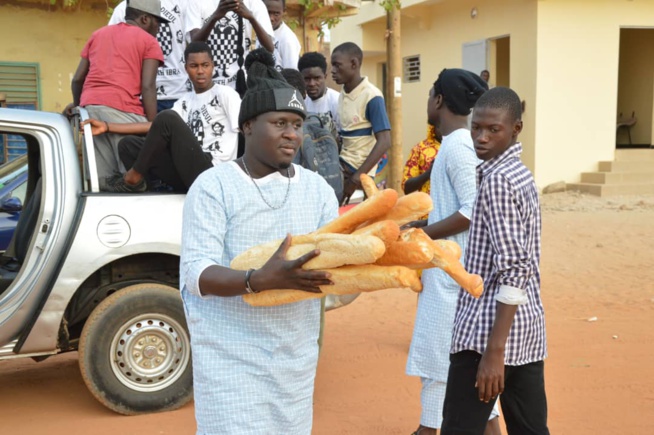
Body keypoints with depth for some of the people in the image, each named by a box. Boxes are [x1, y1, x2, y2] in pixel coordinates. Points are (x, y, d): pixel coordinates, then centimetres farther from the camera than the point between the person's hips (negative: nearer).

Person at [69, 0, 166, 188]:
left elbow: (77, 79, 24)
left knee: (101, 179, 3)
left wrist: (78, 105, 40)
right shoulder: (148, 41, 8)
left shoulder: (98, 34, 26)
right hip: (122, 109, -6)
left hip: (90, 107, 6)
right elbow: (147, 87, -5)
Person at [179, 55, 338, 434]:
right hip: (231, 358, -5)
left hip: (296, 356, 5)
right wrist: (260, 280, -33)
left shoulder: (317, 187, 6)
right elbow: (196, 273, -17)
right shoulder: (214, 186, -8)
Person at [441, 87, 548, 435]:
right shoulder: (519, 174, 13)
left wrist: (494, 350, -23)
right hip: (527, 327, 9)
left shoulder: (497, 181, -15)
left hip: (489, 329, -9)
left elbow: (514, 271, -21)